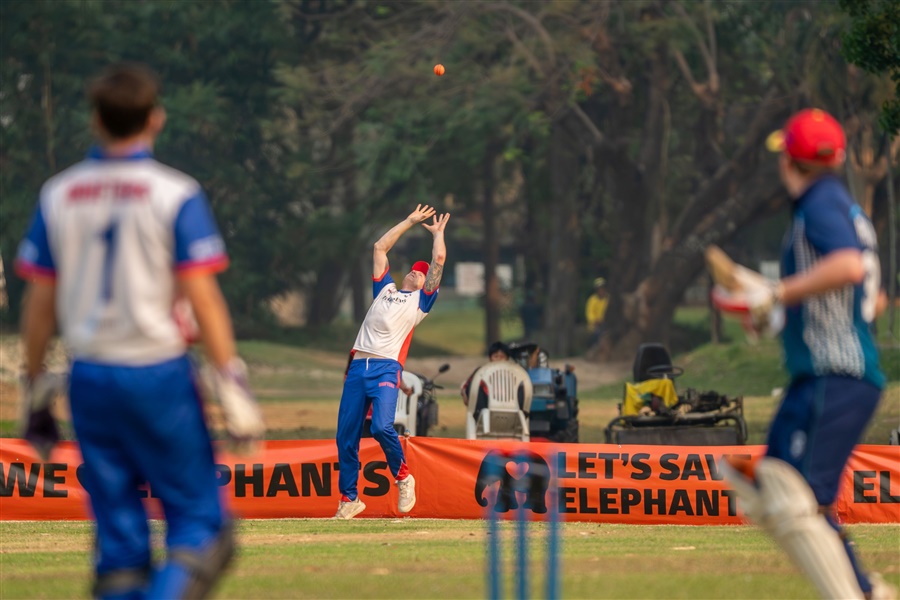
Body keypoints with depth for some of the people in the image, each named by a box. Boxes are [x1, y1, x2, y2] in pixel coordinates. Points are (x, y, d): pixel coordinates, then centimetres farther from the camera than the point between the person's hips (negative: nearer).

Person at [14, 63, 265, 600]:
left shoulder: (59, 194, 5)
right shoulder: (175, 194, -7)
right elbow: (203, 298, -12)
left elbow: (39, 303, 7)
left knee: (119, 533, 8)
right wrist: (232, 386, -9)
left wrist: (35, 394, 15)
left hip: (89, 379, 4)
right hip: (158, 374, -4)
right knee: (199, 521, 2)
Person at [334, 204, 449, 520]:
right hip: (358, 366, 5)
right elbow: (380, 247, 31)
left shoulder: (421, 299, 16)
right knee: (346, 435, 0)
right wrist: (411, 221, 35)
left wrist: (437, 232, 28)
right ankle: (349, 498, 8)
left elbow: (439, 259, 11)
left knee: (382, 426, -25)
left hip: (387, 367, -5)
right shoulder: (385, 290, 28)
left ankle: (403, 476, -1)